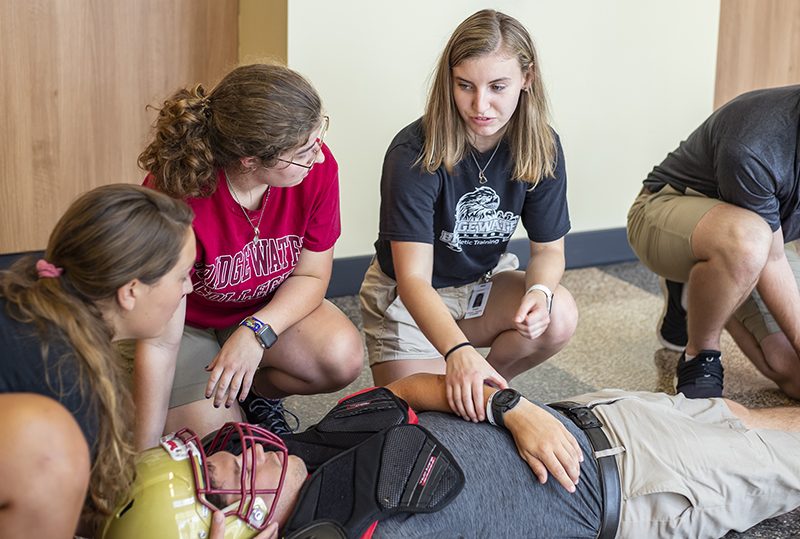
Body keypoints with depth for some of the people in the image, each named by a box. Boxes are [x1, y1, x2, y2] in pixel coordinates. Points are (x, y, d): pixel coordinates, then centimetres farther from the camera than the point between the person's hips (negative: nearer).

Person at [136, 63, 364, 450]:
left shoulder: (318, 168, -25)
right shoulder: (174, 197, -35)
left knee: (342, 357, -25)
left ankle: (255, 391, 7)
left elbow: (311, 275, -10)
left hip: (269, 308, 4)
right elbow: (160, 342, -29)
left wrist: (256, 333, -29)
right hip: (189, 322, -3)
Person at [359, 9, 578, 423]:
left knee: (559, 317, -26)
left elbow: (548, 249, -5)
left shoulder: (542, 148, -14)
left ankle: (486, 388, 1)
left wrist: (539, 290, -30)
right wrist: (457, 351, -51)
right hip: (406, 298, -4)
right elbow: (413, 279, -33)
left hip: (484, 283, 4)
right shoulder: (415, 154, -28)